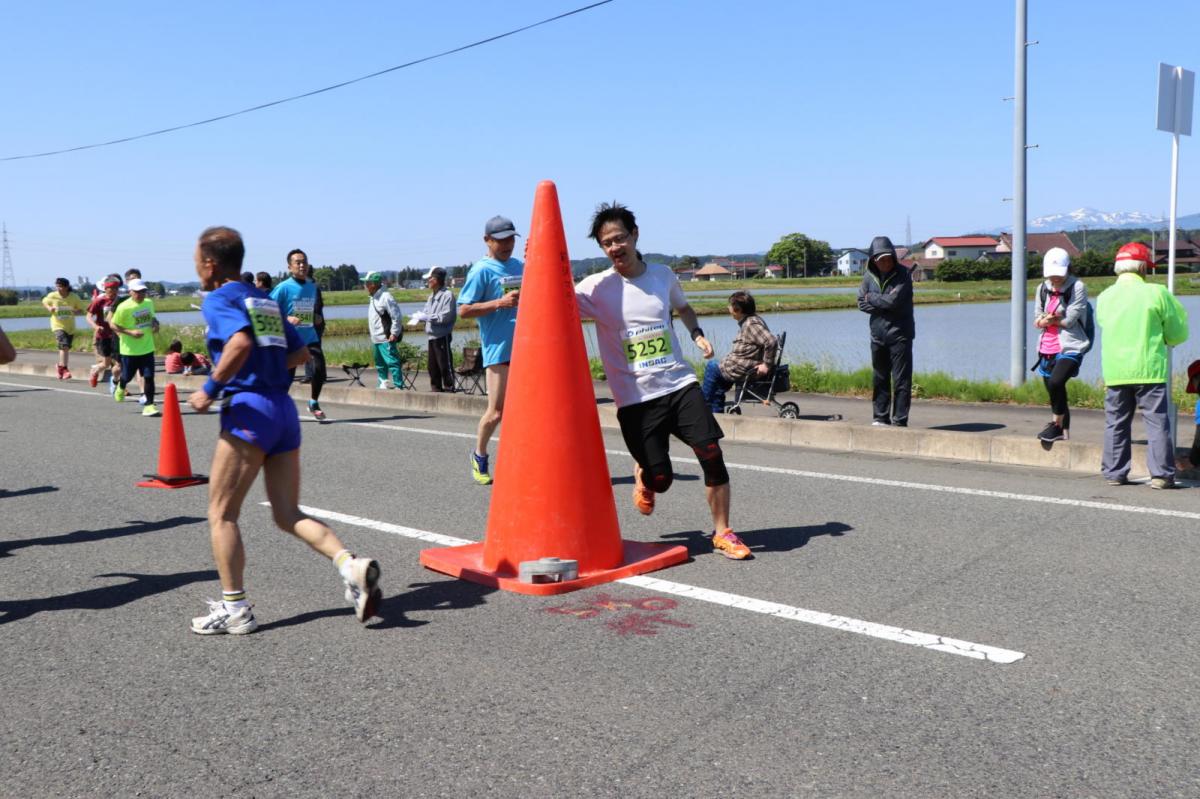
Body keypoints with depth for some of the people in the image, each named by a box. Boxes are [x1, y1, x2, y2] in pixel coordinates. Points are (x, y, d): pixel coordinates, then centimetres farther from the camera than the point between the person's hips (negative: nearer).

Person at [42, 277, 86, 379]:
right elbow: (44, 302, 11)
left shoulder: (74, 297, -8)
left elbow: (82, 309, 2)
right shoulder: (52, 296, -8)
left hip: (70, 327, 3)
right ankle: (64, 369, -15)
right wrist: (49, 308, -10)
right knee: (64, 346, -21)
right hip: (58, 325, -3)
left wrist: (76, 311, -20)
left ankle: (61, 368, 35)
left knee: (66, 348, 15)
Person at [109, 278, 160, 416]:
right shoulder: (124, 307, -15)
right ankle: (120, 387, 48)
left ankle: (149, 405, -1)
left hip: (147, 348, 3)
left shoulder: (149, 303, 2)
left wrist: (155, 324, -2)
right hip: (129, 349, -3)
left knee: (149, 377, -5)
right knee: (127, 376, 13)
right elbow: (113, 325, -9)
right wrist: (130, 332, -20)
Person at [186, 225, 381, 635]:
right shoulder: (265, 299, 19)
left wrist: (210, 389, -14)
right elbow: (300, 352, 22)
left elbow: (240, 342, -23)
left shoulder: (218, 299, -4)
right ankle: (351, 565, -11)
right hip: (284, 408, 7)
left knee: (221, 513, 6)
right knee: (288, 514, 10)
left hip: (249, 409, -7)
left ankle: (234, 609, 8)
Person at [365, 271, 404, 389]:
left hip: (385, 339, -10)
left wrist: (394, 333, -17)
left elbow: (397, 317, -16)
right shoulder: (373, 298, 15)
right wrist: (370, 331, 18)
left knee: (392, 362, -10)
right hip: (375, 339, 10)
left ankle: (398, 386, -9)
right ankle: (383, 384, 25)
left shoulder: (386, 297, -15)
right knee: (380, 364, 16)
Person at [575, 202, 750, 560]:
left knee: (711, 452, -9)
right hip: (634, 397, -3)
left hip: (680, 383, 3)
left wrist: (697, 334, 9)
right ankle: (643, 475, 36)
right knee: (661, 478, -4)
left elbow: (683, 307, 26)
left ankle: (722, 532, 9)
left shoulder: (663, 275, 7)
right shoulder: (597, 287, -5)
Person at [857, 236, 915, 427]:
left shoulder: (902, 274, -10)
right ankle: (880, 417, 23)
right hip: (878, 334, 5)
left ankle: (900, 421, 0)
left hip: (899, 334, -5)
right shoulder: (869, 276, 6)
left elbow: (894, 300, -21)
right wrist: (883, 306, -10)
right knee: (880, 378, 12)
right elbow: (861, 303, 3)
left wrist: (872, 298, -5)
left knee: (901, 380, -4)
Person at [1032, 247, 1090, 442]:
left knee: (1055, 382, -27)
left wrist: (1047, 319, -2)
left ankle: (1057, 424, -8)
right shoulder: (1042, 289, 10)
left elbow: (1069, 320, -13)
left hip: (1070, 347, -6)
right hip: (1047, 349, 6)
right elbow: (1037, 321, 6)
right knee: (1053, 389, 10)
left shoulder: (1078, 287, -6)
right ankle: (1064, 431, 24)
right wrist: (1057, 318, -11)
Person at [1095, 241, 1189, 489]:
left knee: (1115, 423, 11)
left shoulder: (1104, 297, 4)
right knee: (1157, 422, 3)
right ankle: (1161, 475, 2)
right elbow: (1178, 334, 1)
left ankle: (1114, 473, 14)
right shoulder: (1157, 293, -5)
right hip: (1149, 370, -3)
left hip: (1114, 371, 3)